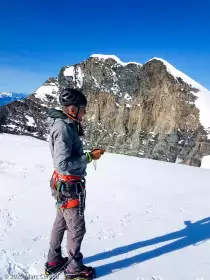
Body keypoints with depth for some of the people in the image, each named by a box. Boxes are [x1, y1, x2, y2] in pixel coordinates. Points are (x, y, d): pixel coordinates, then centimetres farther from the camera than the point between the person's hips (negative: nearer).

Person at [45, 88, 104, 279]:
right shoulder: (64, 128, -24)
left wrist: (88, 154, 2)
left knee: (61, 222, 22)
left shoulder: (66, 125, 4)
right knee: (77, 228, 8)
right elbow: (62, 163, -28)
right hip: (70, 186, -10)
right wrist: (90, 157, -21)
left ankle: (54, 262, 41)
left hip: (64, 183, 10)